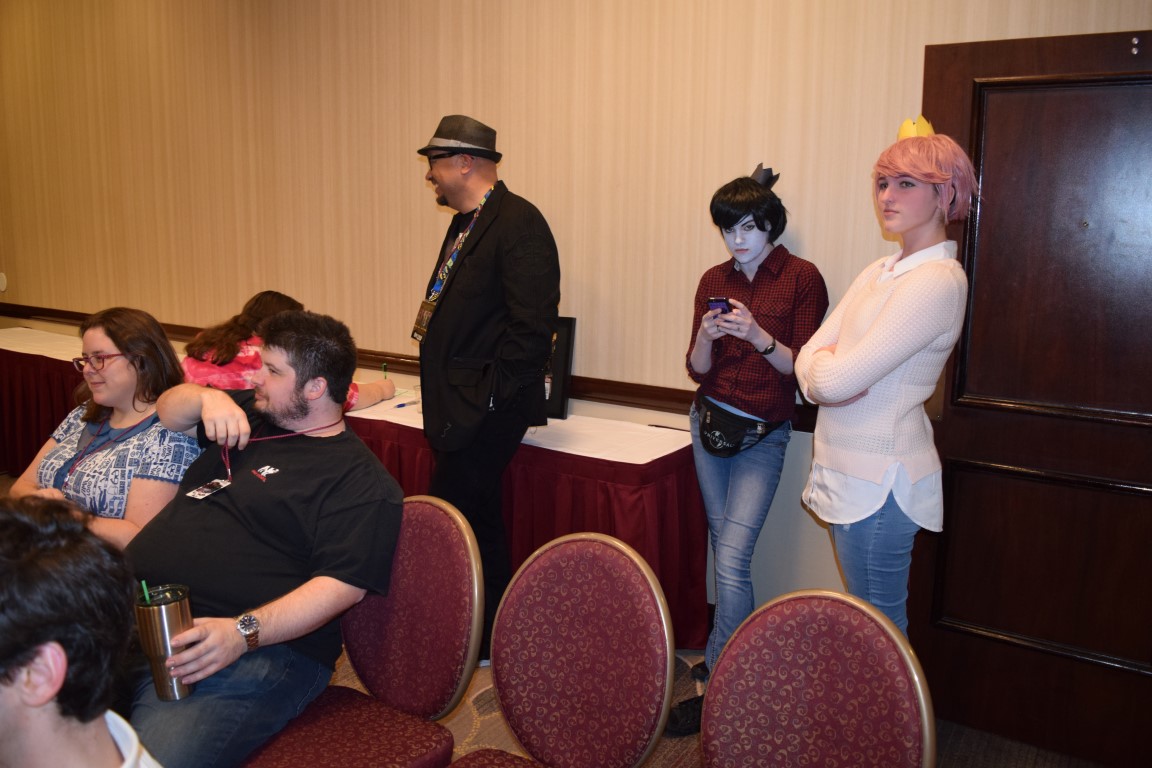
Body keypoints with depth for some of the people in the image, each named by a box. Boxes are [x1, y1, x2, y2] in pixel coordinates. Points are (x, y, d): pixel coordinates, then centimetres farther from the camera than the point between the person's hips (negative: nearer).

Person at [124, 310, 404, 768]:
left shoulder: (360, 482, -5)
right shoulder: (251, 414, 22)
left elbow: (344, 584, -14)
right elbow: (169, 410, 31)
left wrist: (244, 632, -26)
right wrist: (208, 397, 7)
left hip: (255, 646, -7)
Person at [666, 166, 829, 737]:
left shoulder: (801, 279, -7)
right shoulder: (714, 281, 6)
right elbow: (697, 370, 4)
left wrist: (757, 335, -24)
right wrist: (706, 337, -17)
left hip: (763, 433, -5)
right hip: (710, 423, 5)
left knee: (732, 558, -13)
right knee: (726, 551, 11)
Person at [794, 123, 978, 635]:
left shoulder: (937, 281, -18)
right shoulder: (880, 272, 11)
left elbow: (838, 380, -23)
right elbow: (810, 358, 6)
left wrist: (826, 367, -2)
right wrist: (832, 371, -15)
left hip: (878, 479, -8)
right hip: (850, 470, 8)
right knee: (869, 616, 21)